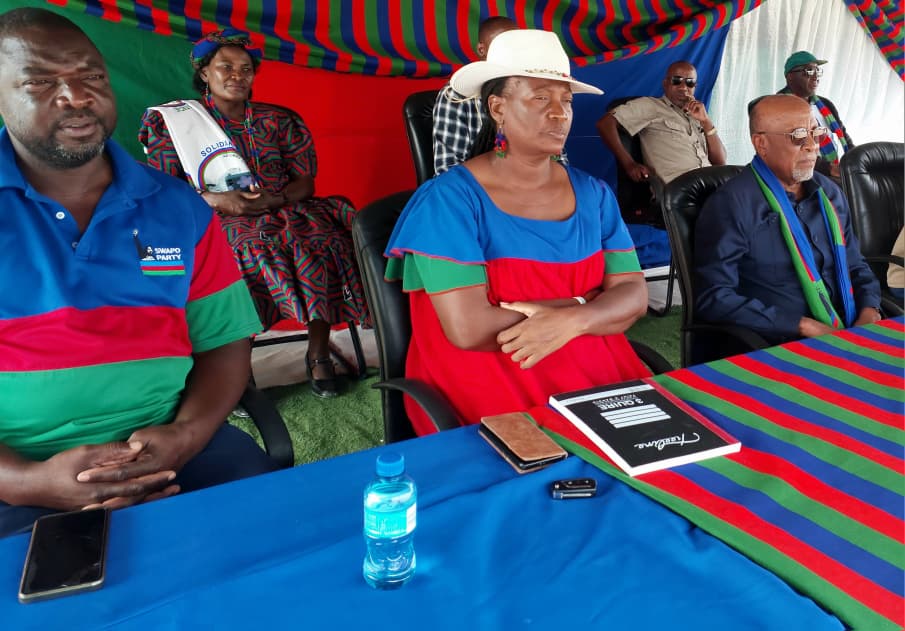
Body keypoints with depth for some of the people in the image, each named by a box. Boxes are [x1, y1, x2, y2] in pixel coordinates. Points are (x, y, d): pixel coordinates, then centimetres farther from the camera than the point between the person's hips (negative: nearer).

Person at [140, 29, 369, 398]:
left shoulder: (279, 122, 14)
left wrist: (274, 199, -14)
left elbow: (306, 182, 8)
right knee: (249, 250, -37)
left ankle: (318, 354, -17)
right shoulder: (174, 123, 10)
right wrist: (217, 200, -16)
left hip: (284, 214, 2)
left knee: (317, 246, -31)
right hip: (216, 226, -1)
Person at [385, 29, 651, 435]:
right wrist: (580, 304, -9)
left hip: (598, 370, 5)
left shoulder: (593, 194, 6)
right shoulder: (449, 198, -11)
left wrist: (571, 321, -20)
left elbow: (633, 296, 1)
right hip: (484, 379, -4)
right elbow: (469, 329, -19)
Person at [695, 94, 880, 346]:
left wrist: (869, 310, 3)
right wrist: (803, 326, -16)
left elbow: (856, 265, 25)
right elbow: (713, 297, -17)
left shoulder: (829, 193, 15)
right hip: (781, 348, -7)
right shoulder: (732, 203, -10)